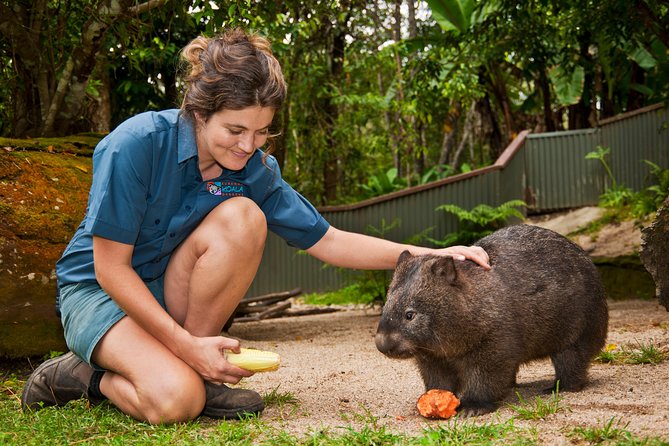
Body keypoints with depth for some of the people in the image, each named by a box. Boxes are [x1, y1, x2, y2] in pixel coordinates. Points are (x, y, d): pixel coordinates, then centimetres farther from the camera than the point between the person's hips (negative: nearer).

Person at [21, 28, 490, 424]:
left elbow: (328, 241, -4)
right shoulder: (136, 144, -26)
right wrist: (187, 347, -24)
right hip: (98, 292, -5)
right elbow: (112, 268, -22)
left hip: (168, 291, 5)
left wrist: (432, 255, -13)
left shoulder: (255, 167, -10)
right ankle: (90, 373, 1)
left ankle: (194, 372, -11)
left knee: (243, 217, -25)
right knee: (175, 399, -33)